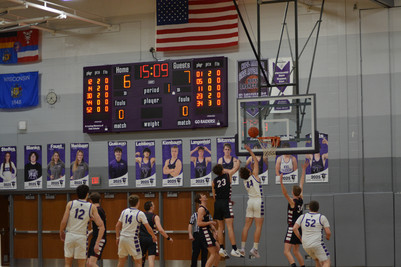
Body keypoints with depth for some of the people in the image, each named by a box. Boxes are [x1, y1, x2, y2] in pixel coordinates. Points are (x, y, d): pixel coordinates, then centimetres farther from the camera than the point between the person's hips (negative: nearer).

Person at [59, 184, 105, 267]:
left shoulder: (70, 204, 2)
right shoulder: (92, 207, 1)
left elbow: (63, 222, -3)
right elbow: (101, 226, -6)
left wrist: (61, 233, 16)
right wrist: (97, 244, -6)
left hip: (69, 235, 1)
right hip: (82, 237, -1)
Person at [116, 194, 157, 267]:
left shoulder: (124, 211, 6)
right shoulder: (140, 214, -7)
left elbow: (117, 226, 10)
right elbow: (148, 228, -4)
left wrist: (117, 237, 20)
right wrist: (154, 236, 12)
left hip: (122, 238, 5)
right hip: (132, 239, -5)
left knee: (121, 261, 15)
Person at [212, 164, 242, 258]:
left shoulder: (214, 181, 10)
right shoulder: (228, 176, 2)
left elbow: (214, 196, 15)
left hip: (217, 203, 4)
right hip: (226, 202, -4)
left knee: (220, 227, 11)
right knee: (230, 226, -10)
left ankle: (221, 248, 10)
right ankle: (234, 249, -16)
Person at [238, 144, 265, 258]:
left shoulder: (245, 181, 5)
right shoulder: (254, 176, -8)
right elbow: (256, 161, 1)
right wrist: (250, 150, 7)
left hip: (250, 201, 5)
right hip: (258, 202, -5)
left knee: (247, 225, 7)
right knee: (258, 226, -5)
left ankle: (242, 248, 5)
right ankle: (255, 248, -11)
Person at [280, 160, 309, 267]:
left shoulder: (292, 202, -12)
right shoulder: (301, 199, 5)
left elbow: (285, 193, -30)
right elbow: (301, 183, 14)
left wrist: (281, 183, -42)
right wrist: (303, 170, 22)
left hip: (292, 228, -8)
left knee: (287, 251, -13)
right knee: (296, 251, 18)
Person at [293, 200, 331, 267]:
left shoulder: (302, 217, 8)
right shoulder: (322, 218, -1)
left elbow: (295, 228, -1)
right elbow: (328, 232, -6)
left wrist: (300, 238, 13)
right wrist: (328, 237, 17)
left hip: (306, 245, 5)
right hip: (317, 244, -5)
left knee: (317, 260, 26)